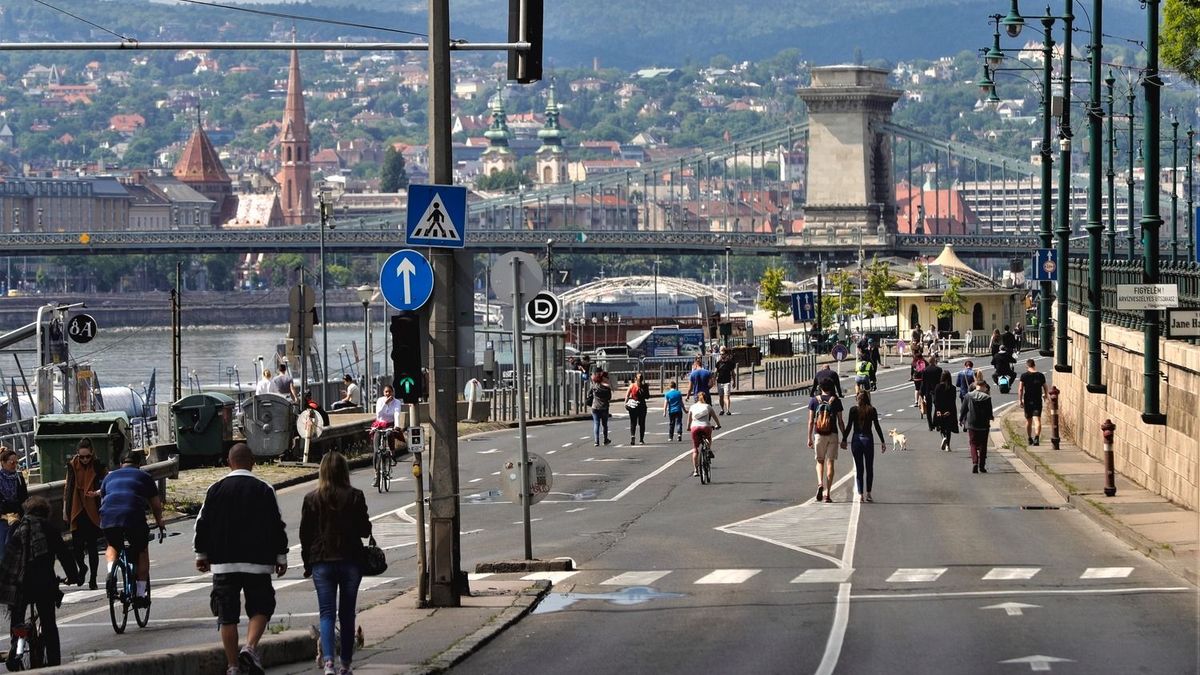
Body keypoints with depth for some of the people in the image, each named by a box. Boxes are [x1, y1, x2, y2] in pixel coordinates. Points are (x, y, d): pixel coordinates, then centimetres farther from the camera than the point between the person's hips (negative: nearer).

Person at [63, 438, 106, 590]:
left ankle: (93, 578, 7)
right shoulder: (72, 466, 5)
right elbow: (67, 488, 12)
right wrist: (65, 510, 12)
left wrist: (97, 492, -26)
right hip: (76, 512, 2)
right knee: (77, 544, 0)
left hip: (92, 513, -2)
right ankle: (81, 568, 30)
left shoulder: (98, 467, -3)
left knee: (92, 546, -2)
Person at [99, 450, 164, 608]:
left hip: (108, 518, 2)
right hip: (134, 517, -2)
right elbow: (156, 504, 22)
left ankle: (111, 573, 0)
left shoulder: (110, 477, 28)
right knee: (142, 551, 20)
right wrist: (159, 522, 39)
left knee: (112, 546, 30)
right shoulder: (144, 476, 21)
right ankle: (140, 594, 15)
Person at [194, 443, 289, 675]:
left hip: (223, 563, 1)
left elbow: (202, 524, 6)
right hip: (257, 562, -1)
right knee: (260, 608, 10)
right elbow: (277, 526, 0)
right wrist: (281, 557, 9)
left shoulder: (215, 490, 2)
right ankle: (250, 647, -14)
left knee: (227, 616, 5)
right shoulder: (264, 490, -1)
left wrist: (201, 554, 18)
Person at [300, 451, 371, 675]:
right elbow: (365, 530, -3)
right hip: (350, 562, 0)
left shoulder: (312, 499, -3)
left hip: (322, 563, 0)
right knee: (347, 614, 11)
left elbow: (305, 534, 1)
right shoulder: (355, 497, -6)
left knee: (327, 613, -1)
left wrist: (307, 564, 11)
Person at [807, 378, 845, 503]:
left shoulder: (814, 400, 1)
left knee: (820, 461, 15)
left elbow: (811, 421, 1)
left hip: (818, 435, 1)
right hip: (832, 434, -1)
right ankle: (827, 493, 0)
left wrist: (809, 438, 6)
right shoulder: (836, 401, -1)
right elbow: (840, 421, -1)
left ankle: (820, 483, -11)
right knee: (830, 463, 3)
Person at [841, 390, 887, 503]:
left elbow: (849, 426, -4)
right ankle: (868, 493, 5)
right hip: (868, 439, 0)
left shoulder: (853, 410, -2)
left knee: (859, 469, 6)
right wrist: (882, 442, 4)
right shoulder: (872, 410, -1)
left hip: (856, 440, 0)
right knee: (869, 468, 10)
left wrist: (844, 440, 3)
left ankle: (860, 495, 1)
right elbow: (877, 427, -1)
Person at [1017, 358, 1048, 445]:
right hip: (1038, 401, 0)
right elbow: (1045, 388, 13)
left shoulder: (1024, 376, -4)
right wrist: (1045, 395, 34)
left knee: (1028, 421, 16)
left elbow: (1020, 389, -9)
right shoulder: (1040, 376, 1)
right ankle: (1037, 437, -28)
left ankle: (1030, 439, 27)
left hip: (1027, 401, 0)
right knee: (1037, 420, -8)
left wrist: (1020, 400, -3)